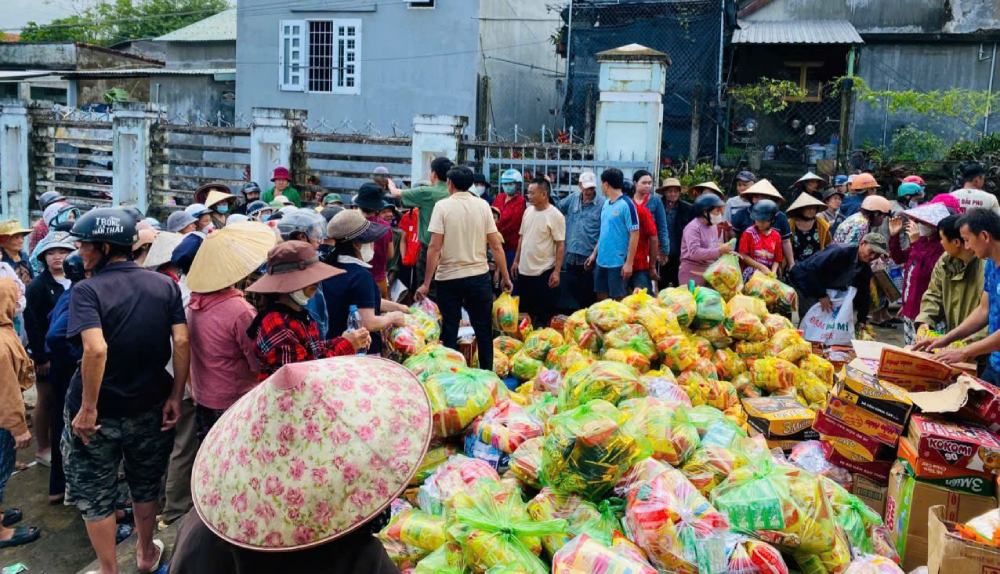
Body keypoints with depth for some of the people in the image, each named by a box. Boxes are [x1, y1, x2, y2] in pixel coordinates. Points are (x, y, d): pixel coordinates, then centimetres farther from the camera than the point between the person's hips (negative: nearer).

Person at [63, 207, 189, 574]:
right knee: (146, 487, 24)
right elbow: (182, 342, -10)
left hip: (97, 413, -4)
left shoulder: (88, 290, -17)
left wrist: (88, 408, -22)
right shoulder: (165, 285, -4)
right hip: (150, 408, 4)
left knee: (94, 496, 14)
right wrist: (175, 397, -5)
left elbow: (96, 349, -30)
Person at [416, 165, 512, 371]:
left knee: (450, 332, 9)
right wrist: (505, 277, 8)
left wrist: (426, 283, -9)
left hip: (449, 278, -2)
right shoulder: (483, 206, 1)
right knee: (484, 330, 14)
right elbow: (496, 245, -1)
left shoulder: (443, 206, -7)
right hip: (479, 276, 2)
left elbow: (435, 247, -13)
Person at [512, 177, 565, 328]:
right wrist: (516, 261, 14)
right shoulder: (528, 211, 6)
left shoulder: (555, 215, -13)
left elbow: (560, 245, -13)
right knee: (524, 310, 16)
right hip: (524, 270, 7)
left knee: (543, 314, 3)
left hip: (544, 272, -6)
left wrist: (556, 271, -17)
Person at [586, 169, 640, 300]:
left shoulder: (627, 205, -14)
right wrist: (594, 254, 17)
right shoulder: (606, 203, 10)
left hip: (618, 262, -8)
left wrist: (629, 263, -17)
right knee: (601, 297, 14)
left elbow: (634, 234, -15)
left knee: (619, 300, 2)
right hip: (602, 260, 8)